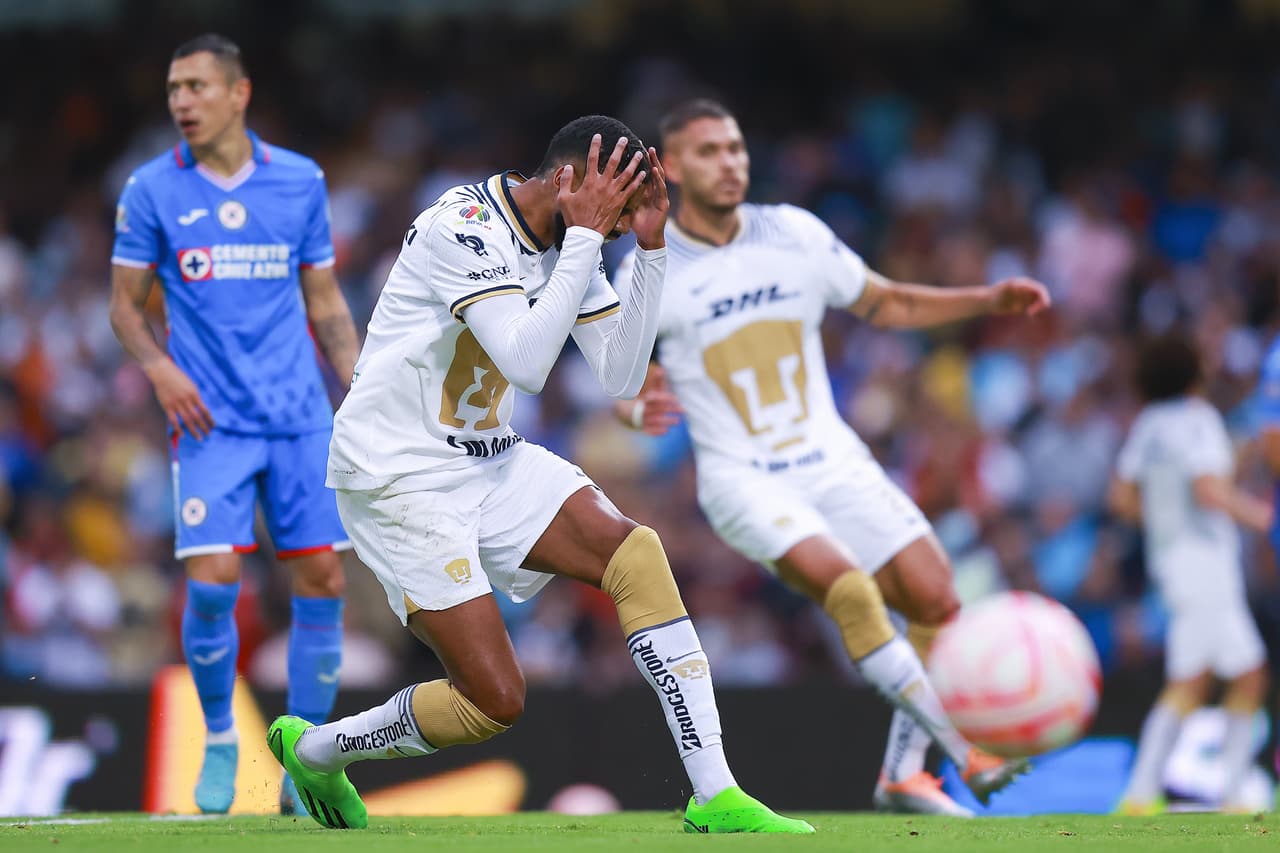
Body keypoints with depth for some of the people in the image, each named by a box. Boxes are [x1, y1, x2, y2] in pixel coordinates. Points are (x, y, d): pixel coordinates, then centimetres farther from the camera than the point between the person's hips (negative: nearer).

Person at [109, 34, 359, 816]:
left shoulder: (301, 182, 5)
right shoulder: (152, 191, 0)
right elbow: (126, 303, 7)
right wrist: (159, 367, -11)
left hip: (301, 418, 2)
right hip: (212, 422, -2)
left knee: (323, 578, -3)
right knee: (213, 580, -14)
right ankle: (219, 741, 10)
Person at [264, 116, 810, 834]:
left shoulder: (567, 242, 4)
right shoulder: (464, 225, -22)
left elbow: (621, 378, 4)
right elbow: (526, 364, -31)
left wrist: (650, 248, -5)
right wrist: (586, 236, -27)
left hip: (488, 456, 8)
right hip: (398, 473, -8)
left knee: (636, 552, -12)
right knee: (495, 699, -14)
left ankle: (715, 799, -9)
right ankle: (313, 749, 12)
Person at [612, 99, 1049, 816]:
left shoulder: (794, 233, 2)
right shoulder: (647, 277, -7)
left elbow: (886, 303, 14)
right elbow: (628, 385, 1)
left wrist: (989, 300, 3)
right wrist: (640, 410, -23)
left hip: (831, 460, 5)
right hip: (744, 479, -5)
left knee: (936, 599, -8)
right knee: (847, 588, -29)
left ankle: (904, 774, 9)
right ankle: (967, 748, -22)